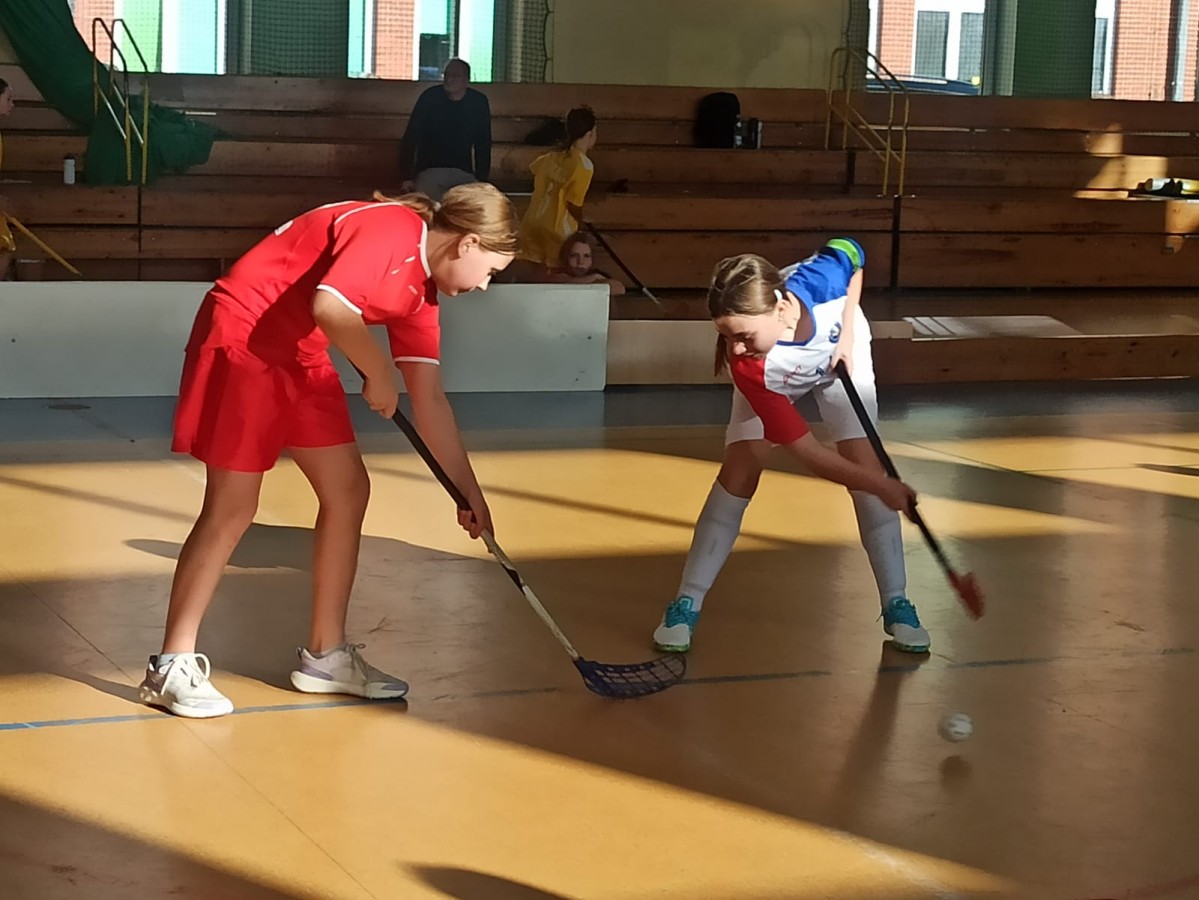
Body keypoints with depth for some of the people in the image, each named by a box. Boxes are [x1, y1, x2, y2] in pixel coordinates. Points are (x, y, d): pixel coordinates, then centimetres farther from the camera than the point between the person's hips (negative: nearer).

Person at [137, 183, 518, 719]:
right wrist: (379, 373, -17)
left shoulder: (421, 287, 9)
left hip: (300, 356, 10)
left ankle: (325, 655, 18)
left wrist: (469, 492, 12)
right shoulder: (391, 231, -18)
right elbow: (330, 307, -34)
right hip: (244, 337, -10)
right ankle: (171, 668, 3)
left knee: (348, 491, 7)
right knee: (232, 509, -8)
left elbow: (429, 400, 13)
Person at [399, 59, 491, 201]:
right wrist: (406, 177, -12)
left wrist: (481, 180, 3)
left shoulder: (479, 102, 0)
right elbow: (410, 138, -7)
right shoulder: (430, 97, -6)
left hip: (463, 173, 2)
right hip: (429, 170, -2)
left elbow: (483, 144, 7)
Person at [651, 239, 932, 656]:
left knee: (866, 463, -10)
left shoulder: (818, 279, -43)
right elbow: (808, 453, -37)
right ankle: (685, 604, -4)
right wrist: (881, 486, -39)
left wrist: (848, 331, -24)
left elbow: (851, 251, -15)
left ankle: (896, 605, 0)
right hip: (774, 378, -2)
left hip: (841, 353, 2)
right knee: (739, 469, -15)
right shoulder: (749, 368, -43)